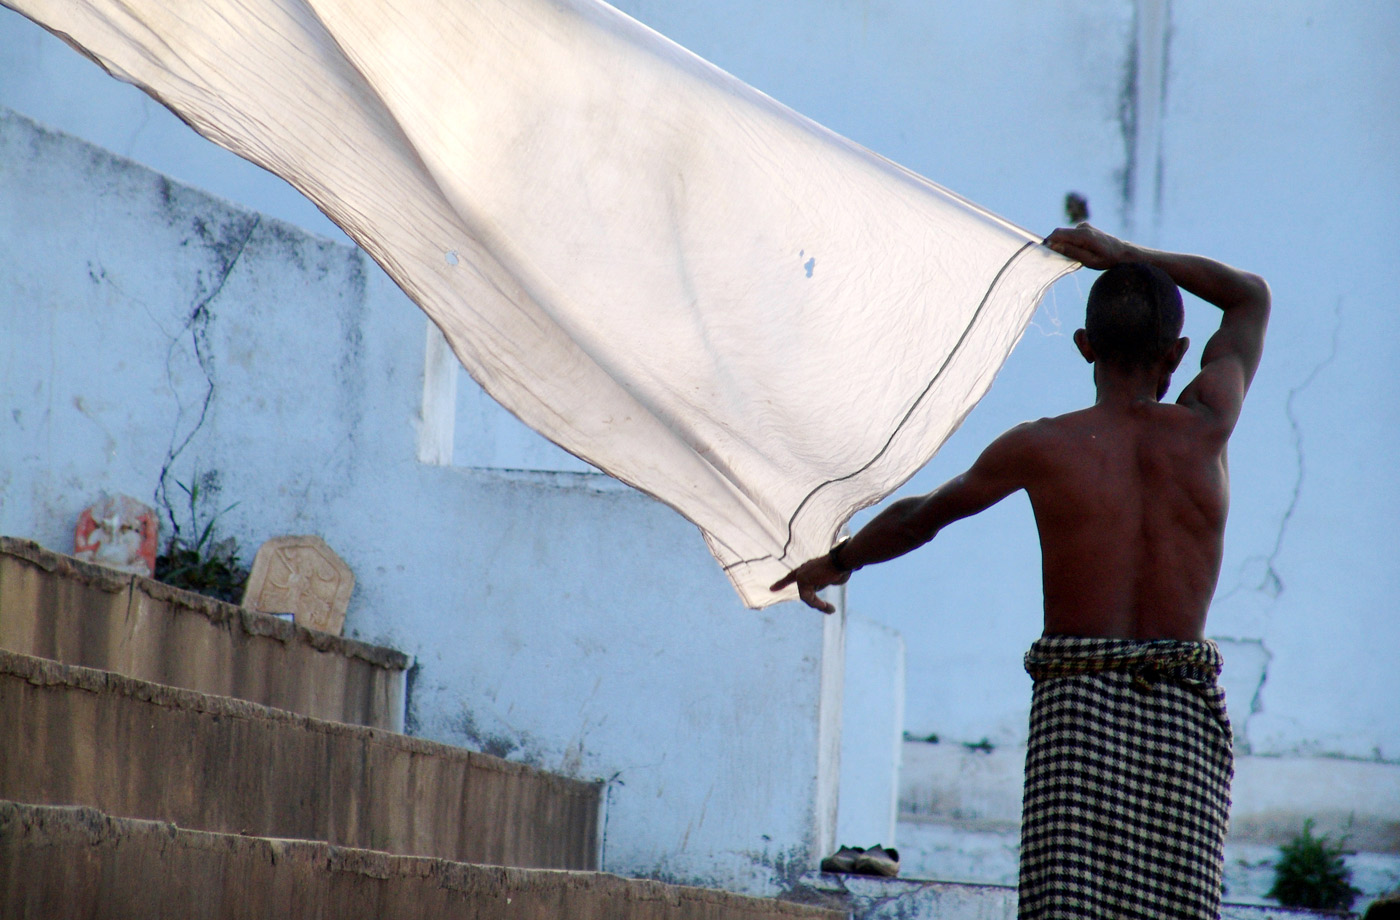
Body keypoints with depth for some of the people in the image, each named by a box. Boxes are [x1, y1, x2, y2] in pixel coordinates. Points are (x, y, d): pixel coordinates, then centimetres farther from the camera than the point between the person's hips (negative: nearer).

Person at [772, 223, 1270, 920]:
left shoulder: (1040, 448, 2)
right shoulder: (1204, 428, 6)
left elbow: (922, 515, 19)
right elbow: (1251, 297, 25)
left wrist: (837, 561, 36)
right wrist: (1124, 256, 23)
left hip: (1077, 702, -1)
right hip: (1187, 711, 2)